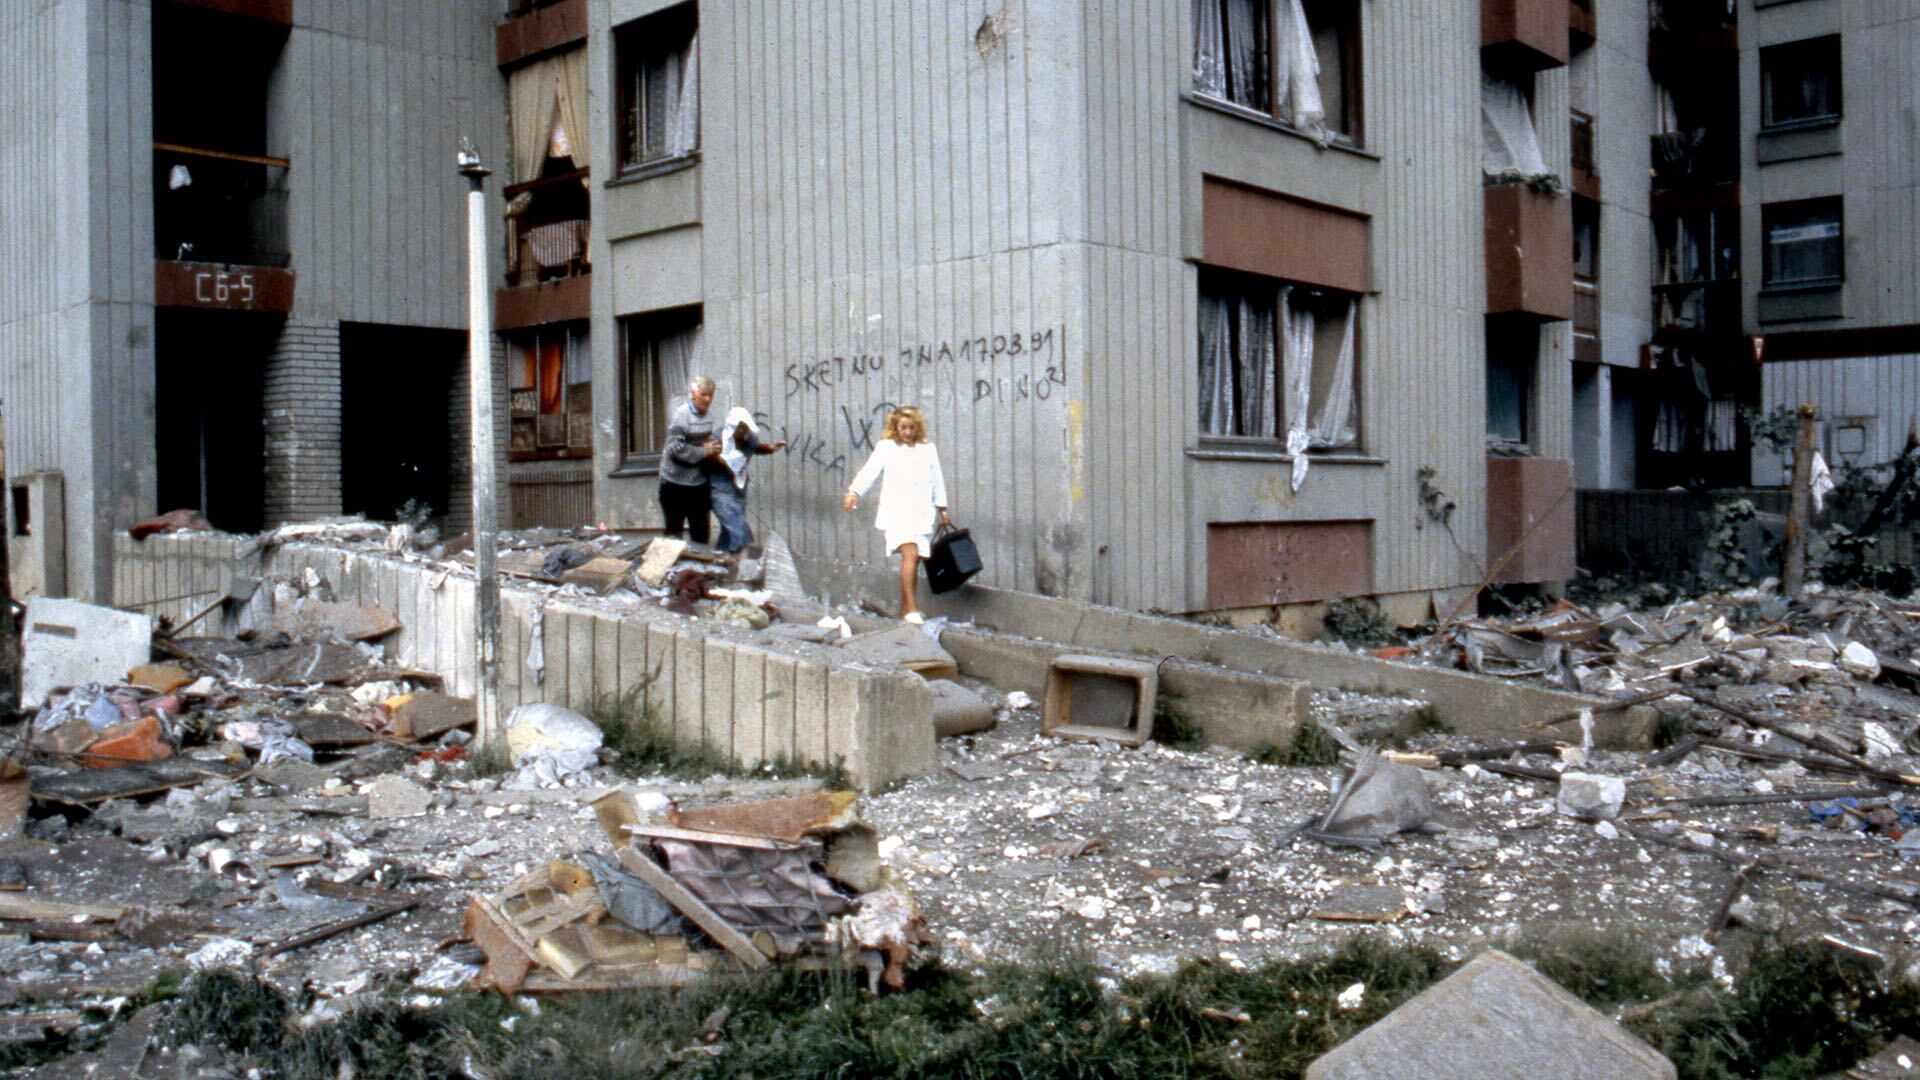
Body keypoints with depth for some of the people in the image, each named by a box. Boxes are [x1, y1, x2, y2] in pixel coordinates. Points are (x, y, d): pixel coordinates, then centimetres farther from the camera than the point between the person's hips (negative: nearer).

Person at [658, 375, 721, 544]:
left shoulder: (706, 416, 7)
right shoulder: (681, 414, -17)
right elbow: (675, 448, -23)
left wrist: (713, 447, 1)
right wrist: (704, 451, -20)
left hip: (698, 482, 7)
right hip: (676, 483, -7)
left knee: (701, 533, 14)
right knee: (674, 531, 4)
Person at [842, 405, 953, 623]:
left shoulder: (928, 449, 12)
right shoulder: (886, 447, 2)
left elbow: (937, 480, 19)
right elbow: (869, 470, -11)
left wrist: (942, 509, 23)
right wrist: (854, 492, -26)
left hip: (922, 513, 4)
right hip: (896, 512, -4)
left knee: (915, 560, 5)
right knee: (910, 554, -21)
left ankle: (904, 610, 17)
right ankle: (911, 608, -22)